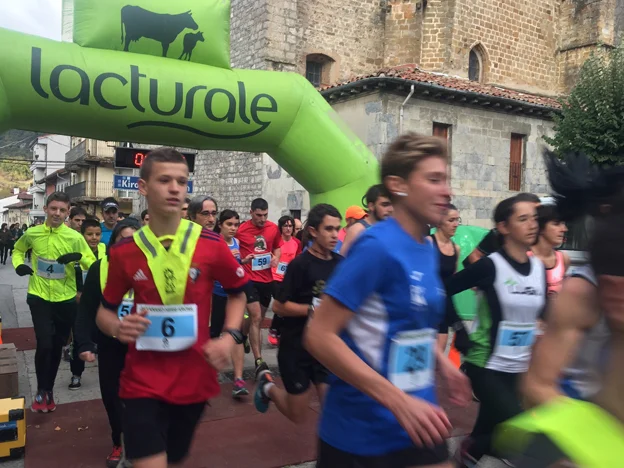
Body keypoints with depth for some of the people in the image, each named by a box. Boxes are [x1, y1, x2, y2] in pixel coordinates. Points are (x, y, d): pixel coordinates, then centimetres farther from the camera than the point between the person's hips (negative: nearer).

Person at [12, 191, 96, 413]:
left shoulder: (75, 237, -8)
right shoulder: (32, 233, -3)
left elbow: (93, 265, -6)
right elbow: (18, 250, 18)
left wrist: (79, 257, -26)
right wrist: (18, 264, -2)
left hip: (66, 299, 1)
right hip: (39, 297, -1)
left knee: (57, 347, 13)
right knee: (44, 344, -12)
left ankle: (49, 389, 34)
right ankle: (42, 391, 12)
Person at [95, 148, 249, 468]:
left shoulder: (212, 244, -8)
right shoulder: (123, 251, -6)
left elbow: (237, 293, 7)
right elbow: (105, 310, 7)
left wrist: (230, 336, -8)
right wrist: (117, 327, -15)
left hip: (195, 379, 2)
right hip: (143, 382, -1)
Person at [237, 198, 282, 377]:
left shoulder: (273, 228, 2)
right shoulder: (241, 230, -10)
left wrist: (276, 257, -2)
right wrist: (242, 260, -20)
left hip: (267, 279, 5)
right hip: (249, 278, -5)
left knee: (258, 319, 16)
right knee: (256, 318, -10)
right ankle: (259, 361, -6)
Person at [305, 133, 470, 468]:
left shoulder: (428, 251, 3)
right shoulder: (378, 246, -20)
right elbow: (319, 336, -23)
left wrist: (441, 361, 4)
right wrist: (398, 400, -25)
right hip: (363, 431, -6)